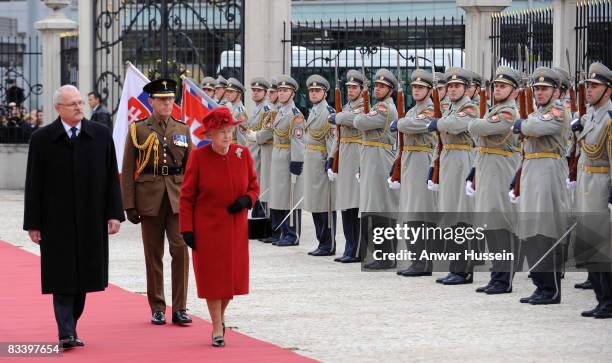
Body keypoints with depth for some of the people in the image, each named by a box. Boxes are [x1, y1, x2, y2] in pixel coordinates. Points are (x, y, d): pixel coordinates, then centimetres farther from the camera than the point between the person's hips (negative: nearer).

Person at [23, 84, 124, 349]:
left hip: (91, 220, 2)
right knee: (63, 278, -4)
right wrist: (33, 223, -3)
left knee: (82, 277, 9)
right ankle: (66, 334, -5)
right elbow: (33, 184, 0)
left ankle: (70, 325, 23)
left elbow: (111, 177, 6)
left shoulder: (101, 135, 4)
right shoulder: (42, 139, -2)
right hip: (57, 222, -2)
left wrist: (114, 214, -1)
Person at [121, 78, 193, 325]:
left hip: (177, 198, 1)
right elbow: (128, 170, 2)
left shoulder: (183, 130, 11)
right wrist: (129, 205, -4)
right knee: (153, 254, 4)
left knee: (180, 248, -10)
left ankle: (179, 308, -4)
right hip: (150, 198, -1)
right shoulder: (137, 130, 4)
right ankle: (157, 309, 13)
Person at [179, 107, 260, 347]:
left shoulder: (243, 154, 0)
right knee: (212, 277, 0)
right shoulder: (198, 157, -9)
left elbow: (254, 186, 11)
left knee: (233, 275, 7)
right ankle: (217, 329, 11)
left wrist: (246, 200, -12)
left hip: (236, 226, 3)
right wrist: (187, 229, -10)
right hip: (208, 227, -3)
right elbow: (187, 196, -5)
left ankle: (220, 316, 33)